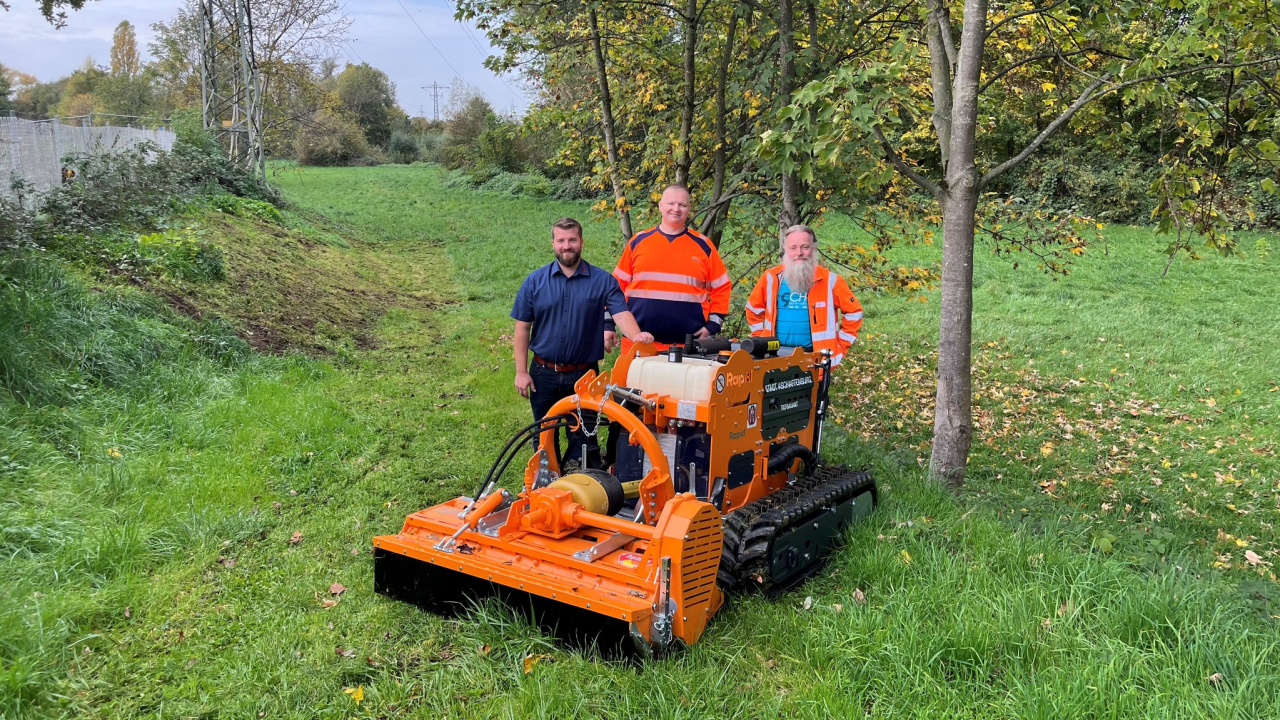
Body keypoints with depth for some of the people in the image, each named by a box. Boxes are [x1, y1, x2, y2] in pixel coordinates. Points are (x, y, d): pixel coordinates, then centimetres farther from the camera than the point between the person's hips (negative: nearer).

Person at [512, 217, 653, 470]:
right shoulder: (535, 281, 0)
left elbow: (621, 314, -15)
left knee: (583, 439, 8)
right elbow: (522, 328, 1)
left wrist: (636, 336, -36)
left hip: (584, 375, -1)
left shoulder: (602, 281, -3)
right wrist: (521, 372, -4)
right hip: (544, 373, 2)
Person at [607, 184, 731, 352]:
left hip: (687, 346, -1)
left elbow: (721, 288, 9)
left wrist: (713, 325, -1)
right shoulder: (638, 241, 8)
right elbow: (618, 284, 10)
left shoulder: (703, 246, 6)